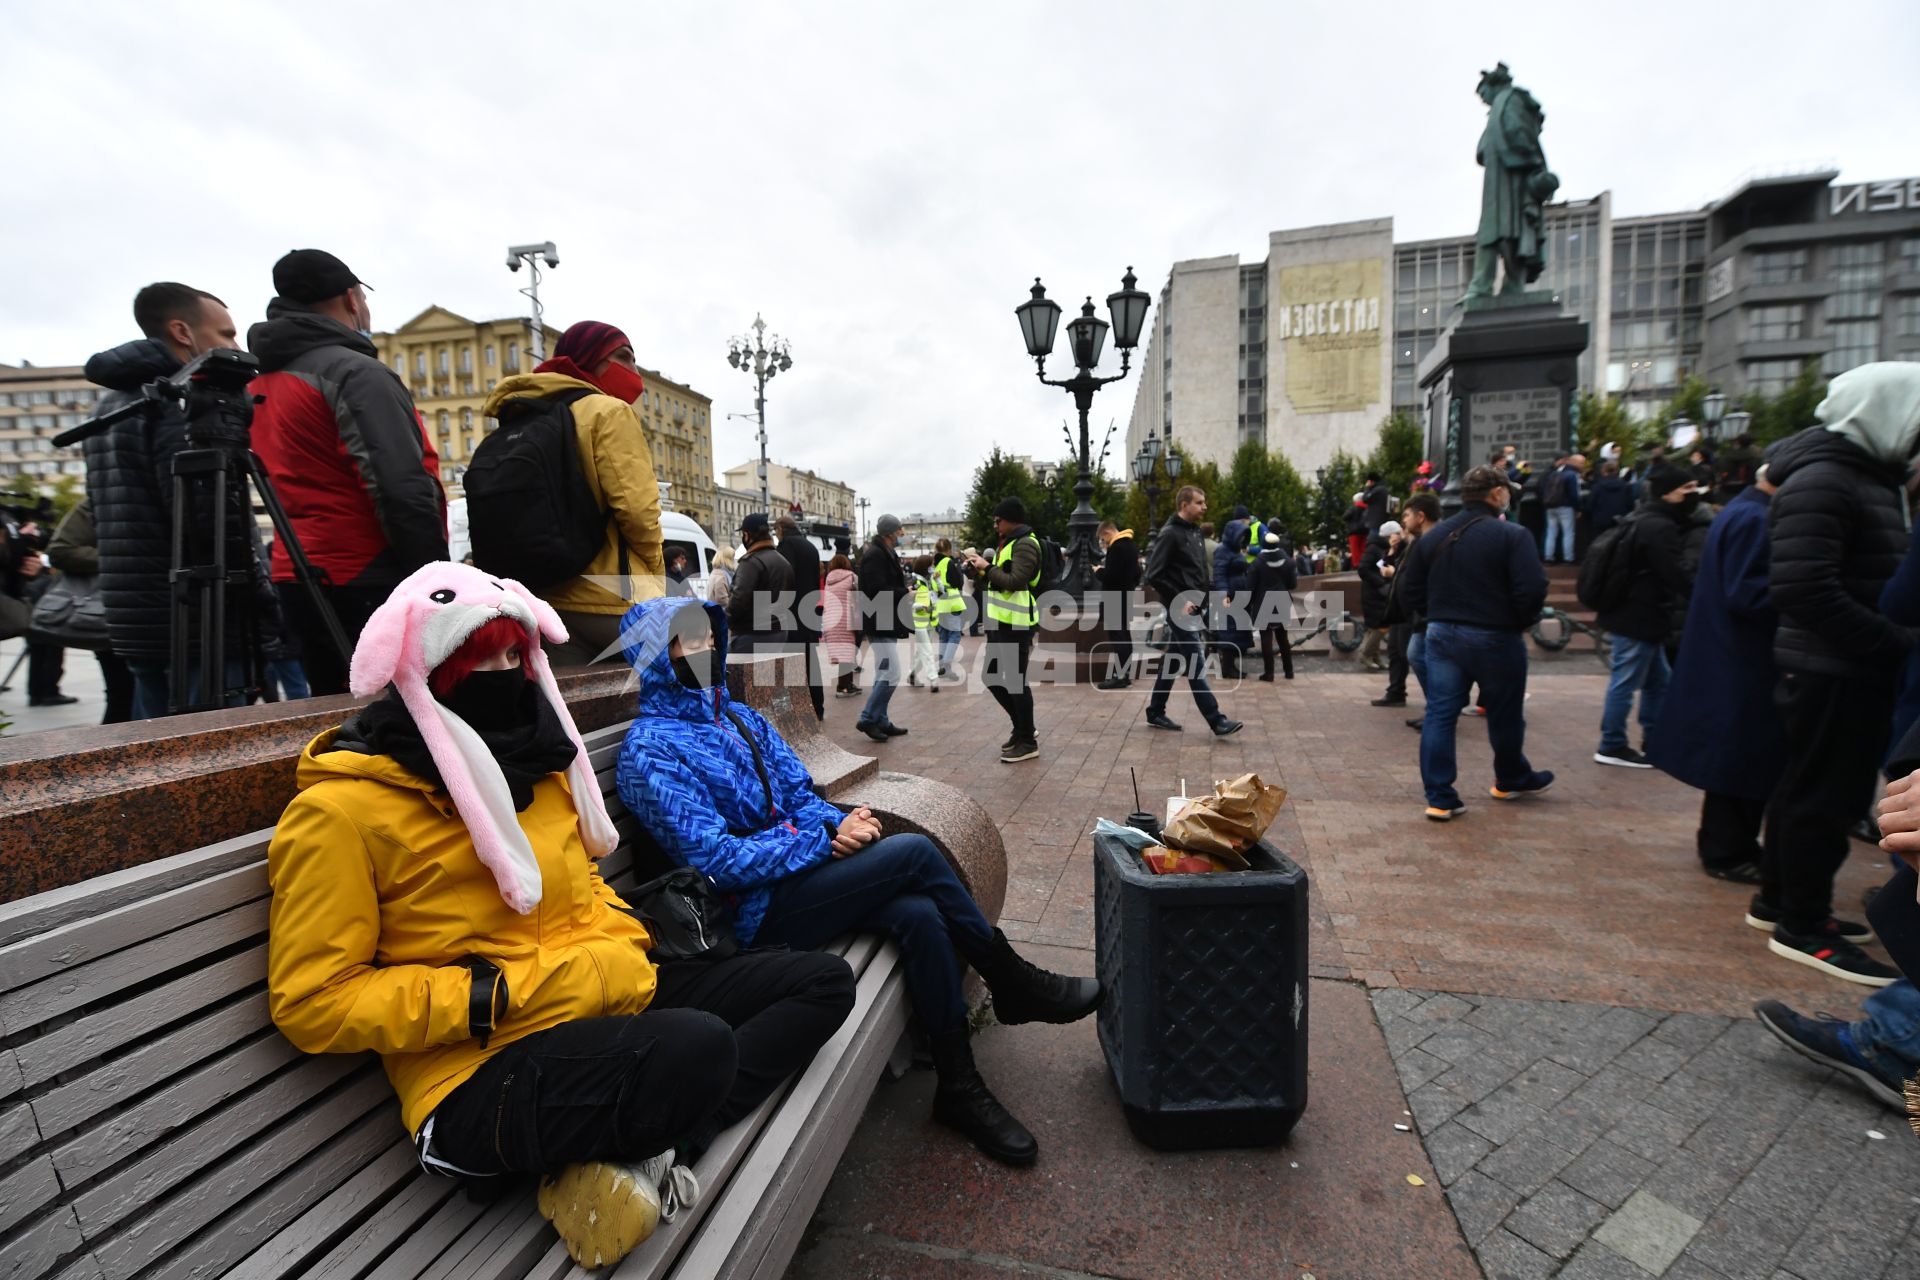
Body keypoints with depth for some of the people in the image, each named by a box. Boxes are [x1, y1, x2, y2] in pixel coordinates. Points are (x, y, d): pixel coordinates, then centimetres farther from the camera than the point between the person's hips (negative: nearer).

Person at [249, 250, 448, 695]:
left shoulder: (261, 384, 17)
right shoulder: (355, 372, -11)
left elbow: (298, 483, 18)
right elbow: (404, 493, -20)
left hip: (298, 581, 9)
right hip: (368, 588, -9)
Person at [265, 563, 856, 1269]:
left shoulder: (536, 764, 12)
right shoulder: (339, 811, -9)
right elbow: (313, 1003, -10)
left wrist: (626, 950, 3)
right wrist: (494, 996, -18)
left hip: (605, 1008, 8)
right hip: (479, 1077, -8)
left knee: (823, 981, 3)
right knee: (696, 1046, -38)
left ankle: (638, 1152, -8)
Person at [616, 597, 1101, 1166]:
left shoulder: (740, 717, 12)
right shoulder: (649, 751, -11)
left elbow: (800, 795, 11)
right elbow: (715, 859, -17)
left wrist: (841, 820, -11)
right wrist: (827, 841, -19)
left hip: (796, 876, 7)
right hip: (754, 914, -6)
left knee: (919, 913, -21)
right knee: (913, 851, -21)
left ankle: (959, 1087, -2)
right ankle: (1014, 984, -3)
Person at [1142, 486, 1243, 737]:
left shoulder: (1195, 532, 15)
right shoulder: (1170, 534, -12)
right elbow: (1154, 575, -17)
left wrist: (1203, 602, 11)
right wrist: (1179, 601, -18)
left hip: (1194, 609, 9)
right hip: (1181, 610, -9)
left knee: (1173, 662, 13)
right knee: (1196, 667, -7)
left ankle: (1155, 712, 22)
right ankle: (1217, 721, -6)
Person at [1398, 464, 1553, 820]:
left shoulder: (1433, 536, 5)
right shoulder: (1511, 535, -13)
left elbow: (1413, 593, 8)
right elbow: (1532, 590, -20)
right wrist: (1520, 623, -2)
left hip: (1442, 635, 4)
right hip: (1495, 638, -4)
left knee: (1440, 715, 5)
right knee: (1505, 715, 17)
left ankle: (1440, 798, 5)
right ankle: (1511, 780, 39)